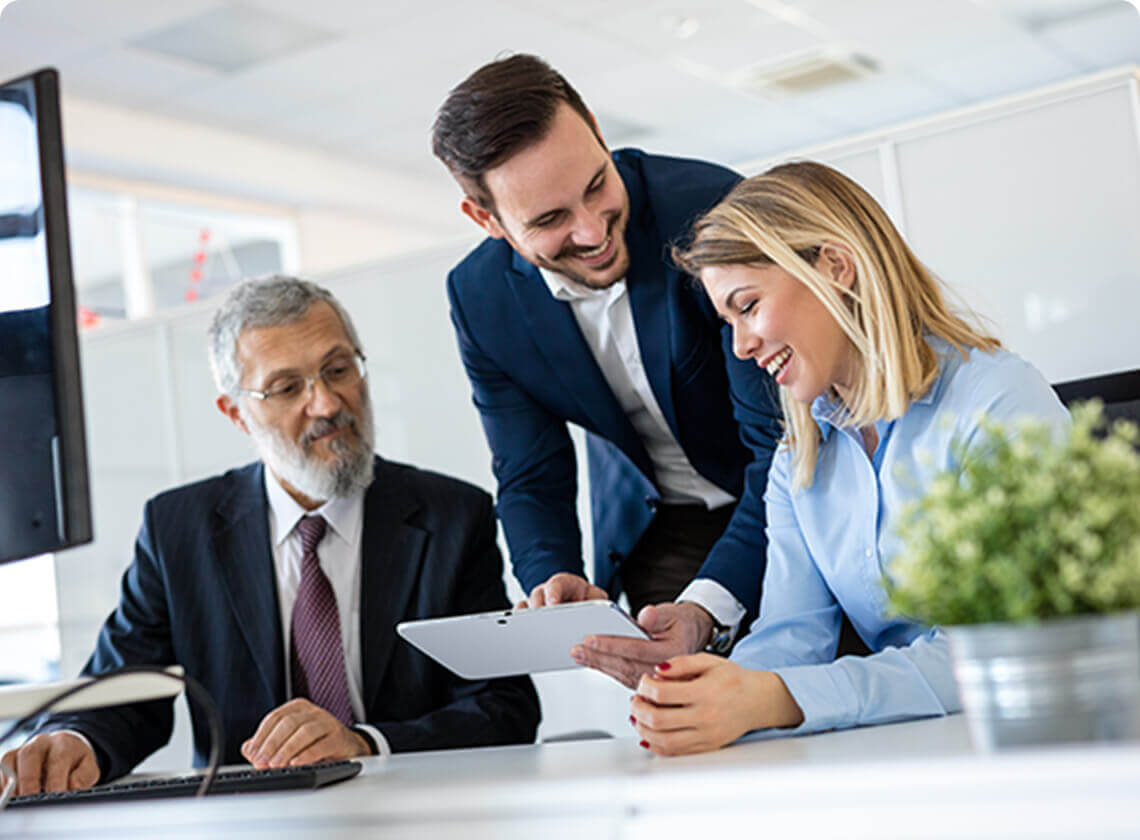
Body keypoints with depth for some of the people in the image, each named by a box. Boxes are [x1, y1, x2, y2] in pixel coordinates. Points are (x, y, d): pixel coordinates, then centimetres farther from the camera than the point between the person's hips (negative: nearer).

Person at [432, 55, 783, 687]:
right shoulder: (479, 300, -15)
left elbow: (783, 444, -30)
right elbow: (532, 480, -4)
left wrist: (705, 612, -43)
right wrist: (553, 583, -26)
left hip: (792, 501, -2)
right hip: (652, 532, 3)